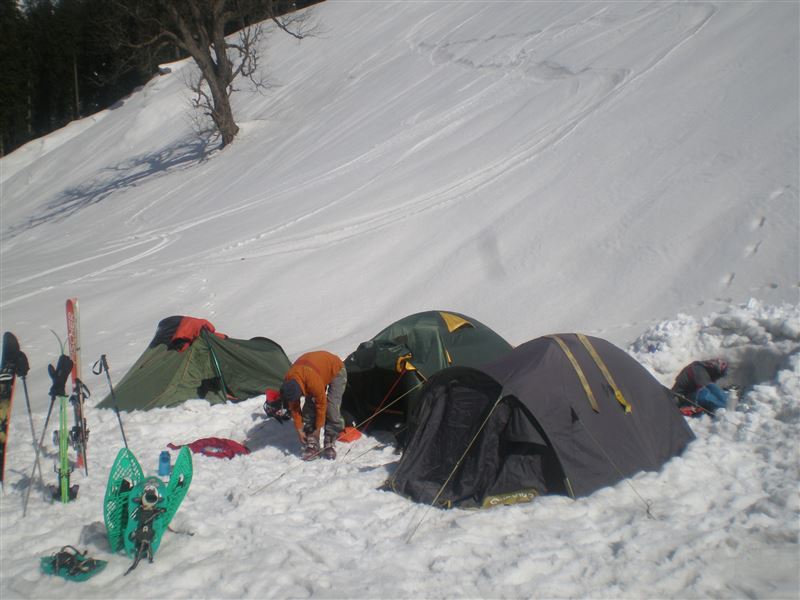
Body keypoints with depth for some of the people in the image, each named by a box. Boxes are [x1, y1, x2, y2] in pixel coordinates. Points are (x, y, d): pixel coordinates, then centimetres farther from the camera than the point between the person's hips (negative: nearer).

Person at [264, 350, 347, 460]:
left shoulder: (313, 382, -44)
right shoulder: (288, 382, -23)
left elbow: (321, 405, -28)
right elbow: (294, 408, -9)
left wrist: (318, 428, -16)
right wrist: (299, 429, -7)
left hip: (335, 370, -6)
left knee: (331, 408, -18)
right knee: (309, 407, -8)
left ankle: (330, 443, -6)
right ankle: (312, 444, -1)